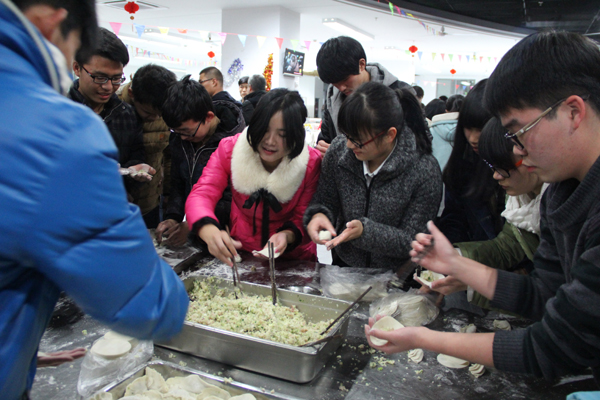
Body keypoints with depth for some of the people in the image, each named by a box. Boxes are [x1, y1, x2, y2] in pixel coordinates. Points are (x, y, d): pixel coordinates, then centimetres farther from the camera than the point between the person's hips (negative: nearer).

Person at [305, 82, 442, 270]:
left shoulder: (424, 171, -16)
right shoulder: (339, 150, -6)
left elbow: (413, 243, -13)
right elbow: (324, 201, 5)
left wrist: (365, 231, -27)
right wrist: (317, 215, -18)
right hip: (343, 267, 2)